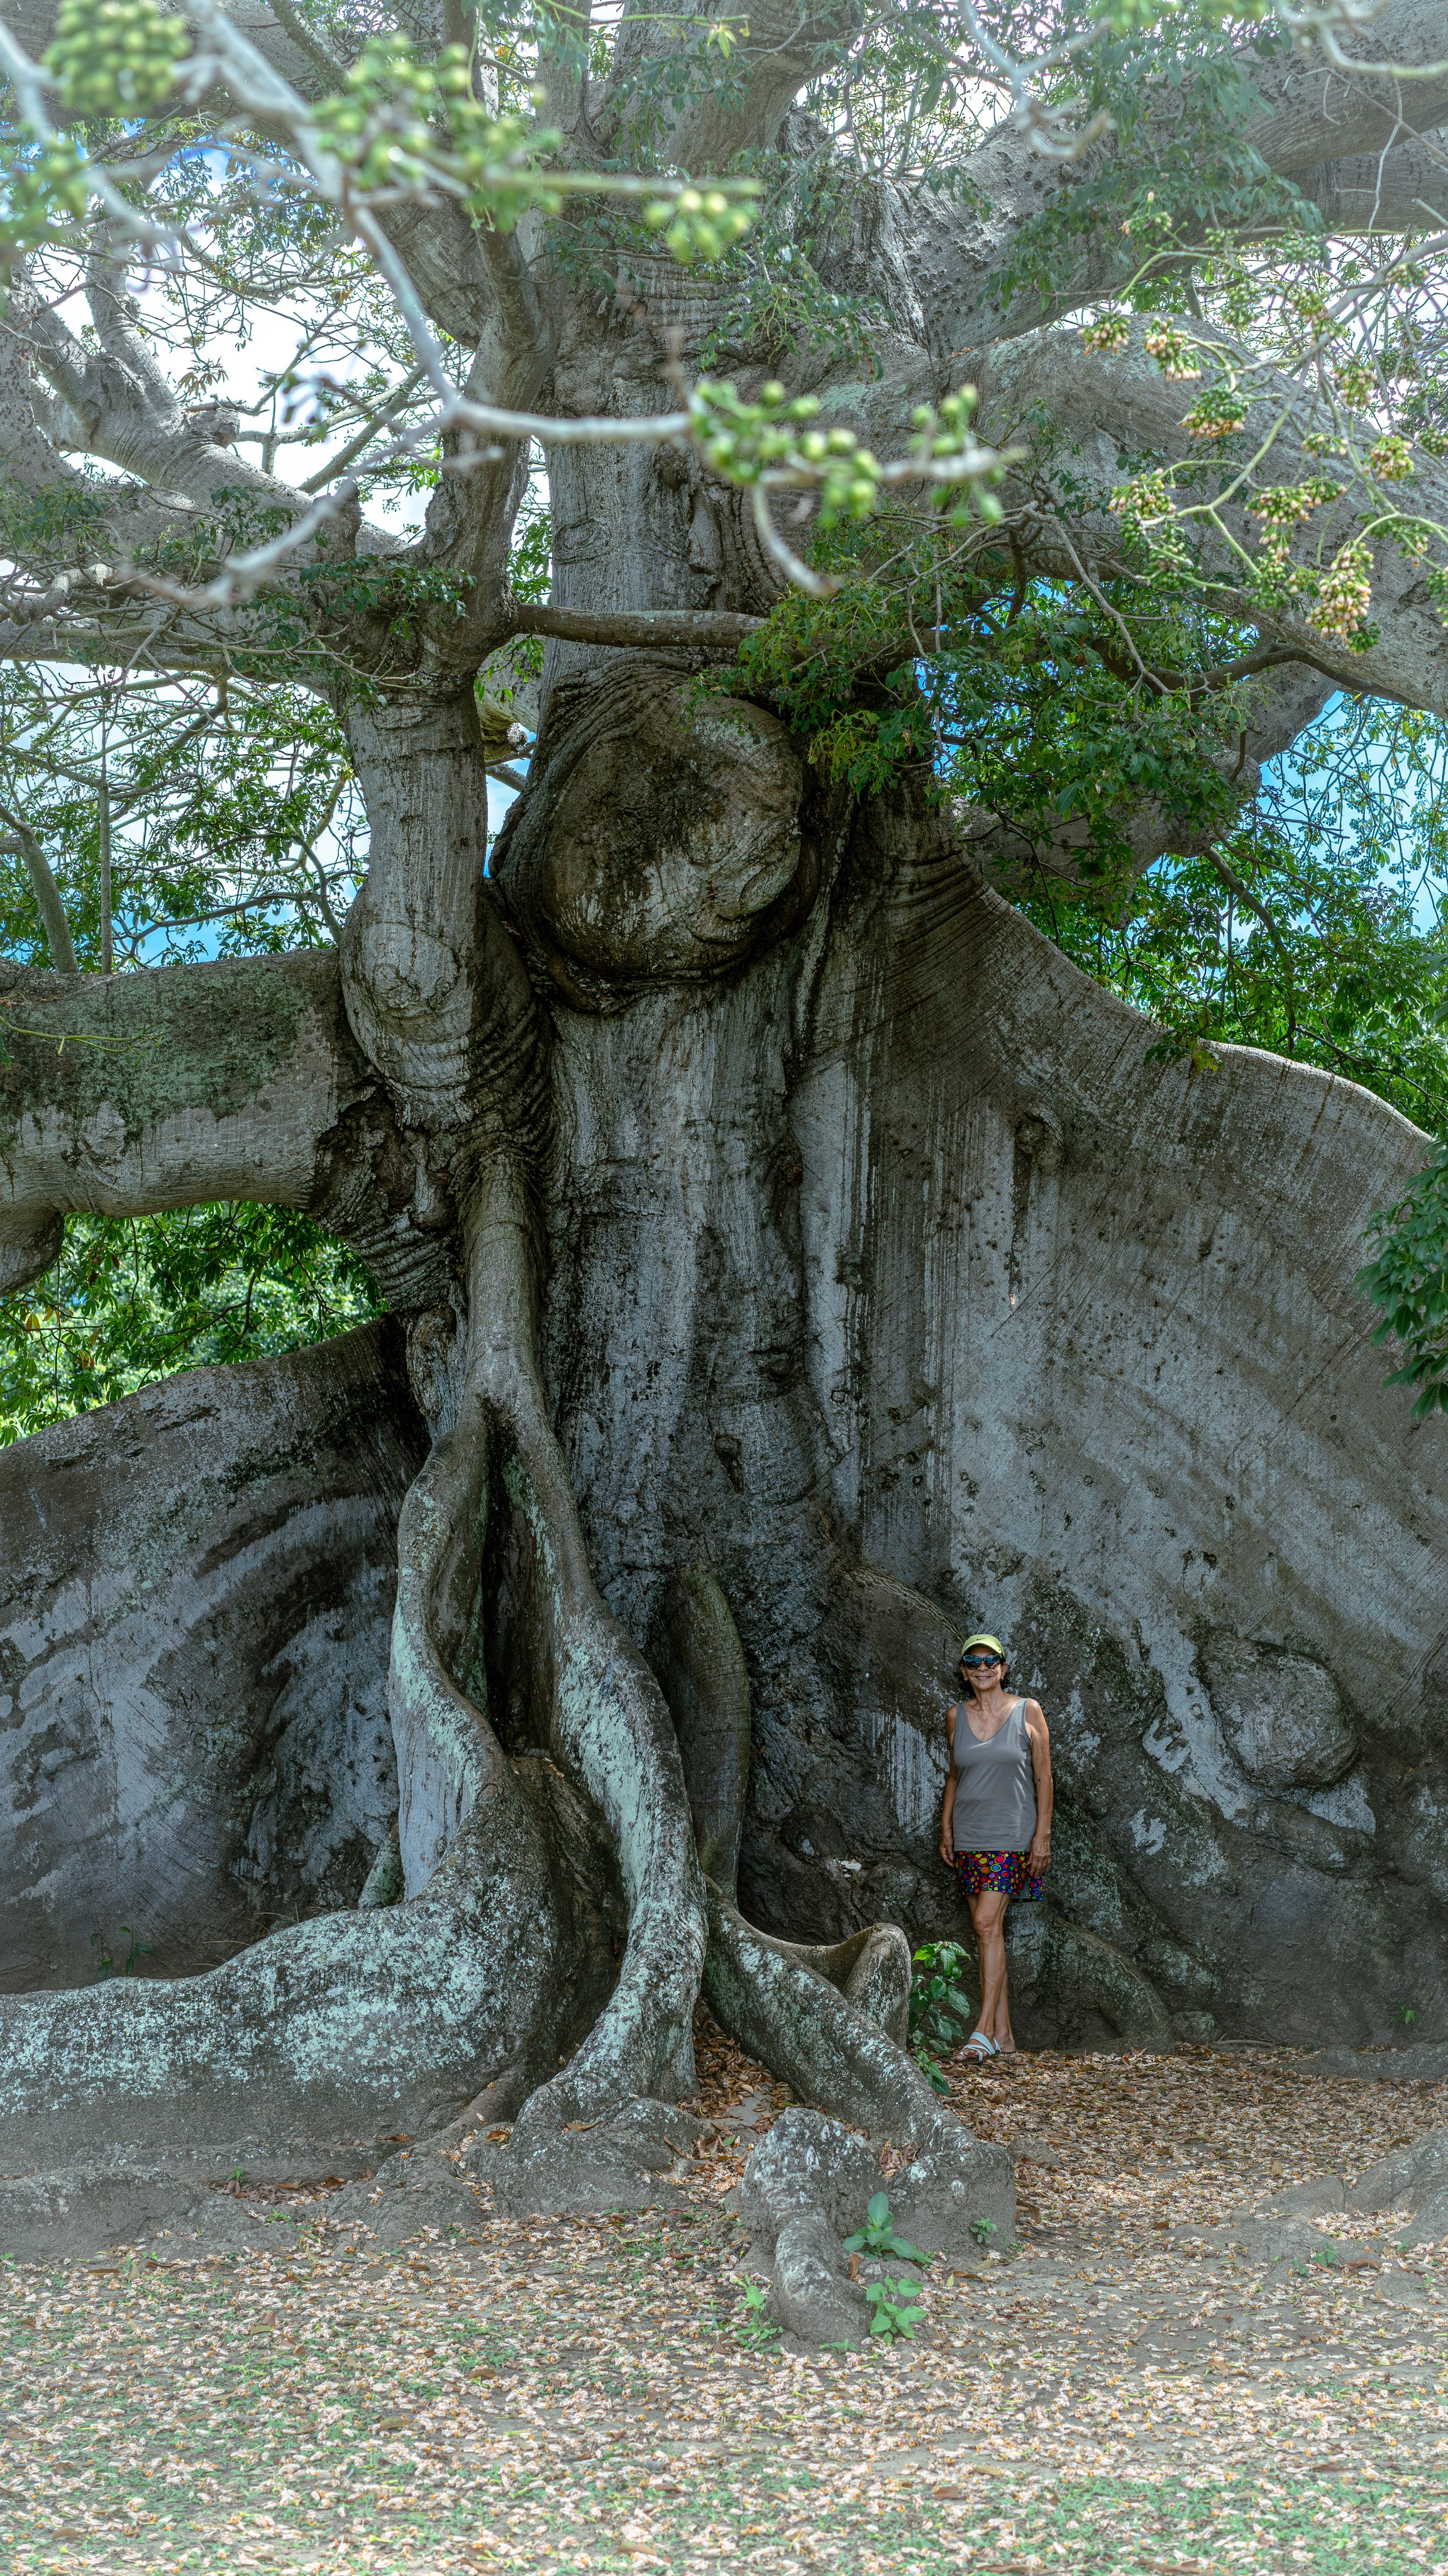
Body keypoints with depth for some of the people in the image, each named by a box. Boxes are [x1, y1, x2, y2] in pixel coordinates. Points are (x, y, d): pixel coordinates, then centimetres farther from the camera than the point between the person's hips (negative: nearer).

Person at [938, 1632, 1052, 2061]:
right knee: (987, 1930, 3)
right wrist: (946, 1829, 12)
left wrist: (1042, 1836, -6)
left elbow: (1043, 1778, -1)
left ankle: (985, 2029, -16)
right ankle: (1003, 2035, 6)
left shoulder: (1027, 1712, -1)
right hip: (969, 1838, 4)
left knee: (987, 1923, -16)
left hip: (1012, 1836, -4)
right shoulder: (956, 1715, 8)